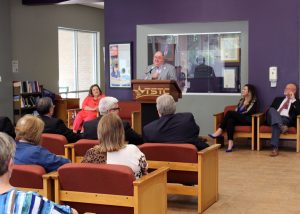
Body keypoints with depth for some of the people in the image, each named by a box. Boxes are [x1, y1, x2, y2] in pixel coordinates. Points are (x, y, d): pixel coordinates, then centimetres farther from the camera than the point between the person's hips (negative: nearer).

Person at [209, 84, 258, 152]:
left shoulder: (254, 102, 6)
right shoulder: (241, 100, 27)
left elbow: (249, 113, -8)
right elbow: (236, 111, 19)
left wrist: (239, 114, -14)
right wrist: (234, 115, -3)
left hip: (247, 120, -6)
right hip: (238, 119, 6)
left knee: (229, 113, -27)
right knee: (230, 120, -31)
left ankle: (219, 132, -29)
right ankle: (230, 143, -44)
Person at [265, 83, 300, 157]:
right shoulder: (278, 99, 30)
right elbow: (269, 110, 20)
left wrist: (293, 100, -2)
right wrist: (271, 115, -3)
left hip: (287, 120, -4)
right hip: (273, 119, 4)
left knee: (276, 125, -37)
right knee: (272, 110, -29)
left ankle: (275, 148, -47)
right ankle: (282, 126, -52)